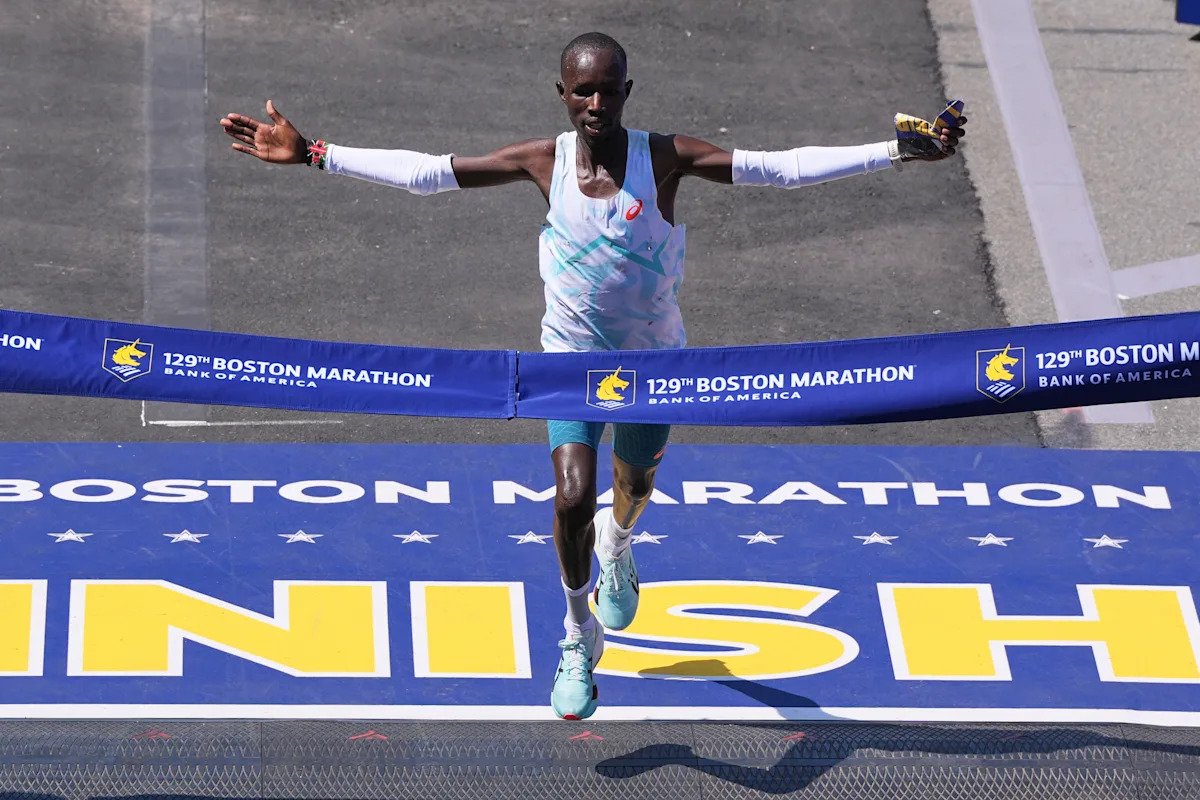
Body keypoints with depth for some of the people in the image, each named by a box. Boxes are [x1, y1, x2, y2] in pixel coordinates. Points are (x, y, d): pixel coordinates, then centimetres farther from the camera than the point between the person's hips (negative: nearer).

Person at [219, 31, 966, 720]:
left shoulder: (666, 157, -17)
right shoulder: (543, 160, -13)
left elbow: (780, 168, -21)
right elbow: (425, 172, -9)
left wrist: (895, 151, -28)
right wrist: (315, 153, -12)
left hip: (653, 359, 1)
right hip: (574, 359, -1)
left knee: (635, 486, 20)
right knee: (573, 499, -16)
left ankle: (617, 549, 59)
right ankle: (581, 637, 9)